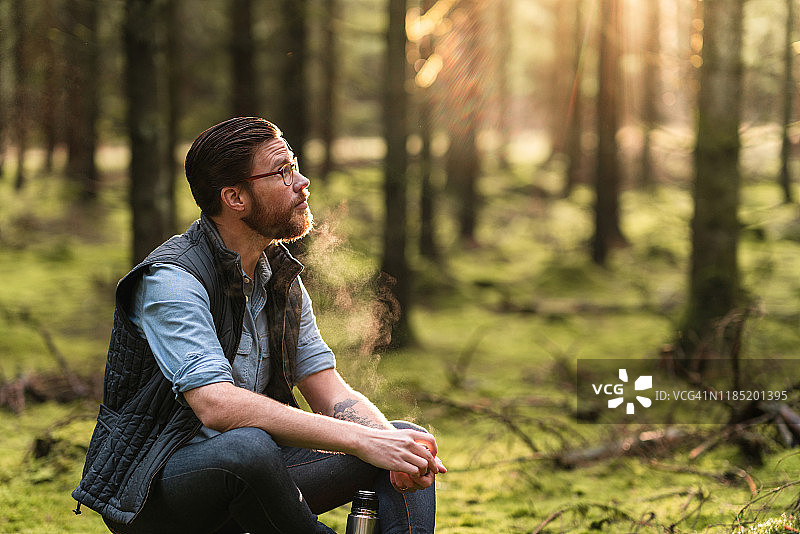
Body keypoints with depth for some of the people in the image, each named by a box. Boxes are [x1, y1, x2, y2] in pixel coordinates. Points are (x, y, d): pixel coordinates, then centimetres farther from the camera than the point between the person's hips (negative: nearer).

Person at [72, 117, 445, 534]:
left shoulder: (282, 278, 8)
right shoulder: (172, 280, -18)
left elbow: (332, 396, 4)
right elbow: (217, 405, -33)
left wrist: (394, 442, -20)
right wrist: (361, 440, -35)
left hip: (240, 477, 8)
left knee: (410, 441, -2)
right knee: (247, 447, -40)